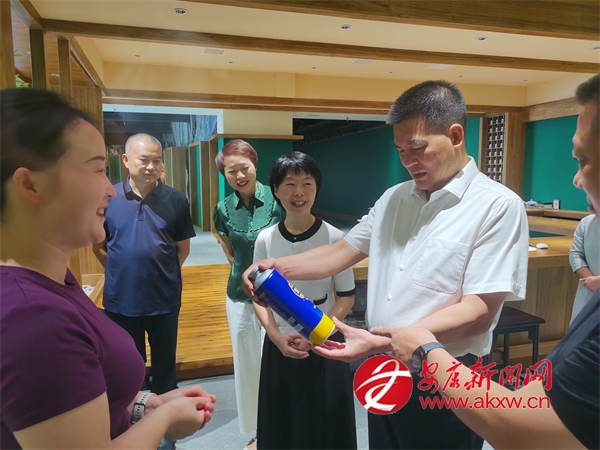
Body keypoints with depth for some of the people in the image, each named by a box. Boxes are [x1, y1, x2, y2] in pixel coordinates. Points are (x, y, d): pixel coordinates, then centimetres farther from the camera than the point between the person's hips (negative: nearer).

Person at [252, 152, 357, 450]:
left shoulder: (334, 238, -12)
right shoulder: (265, 239, -5)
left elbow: (346, 297, -5)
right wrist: (277, 337, -10)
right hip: (279, 346, 2)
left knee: (325, 423, 12)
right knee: (282, 424, 16)